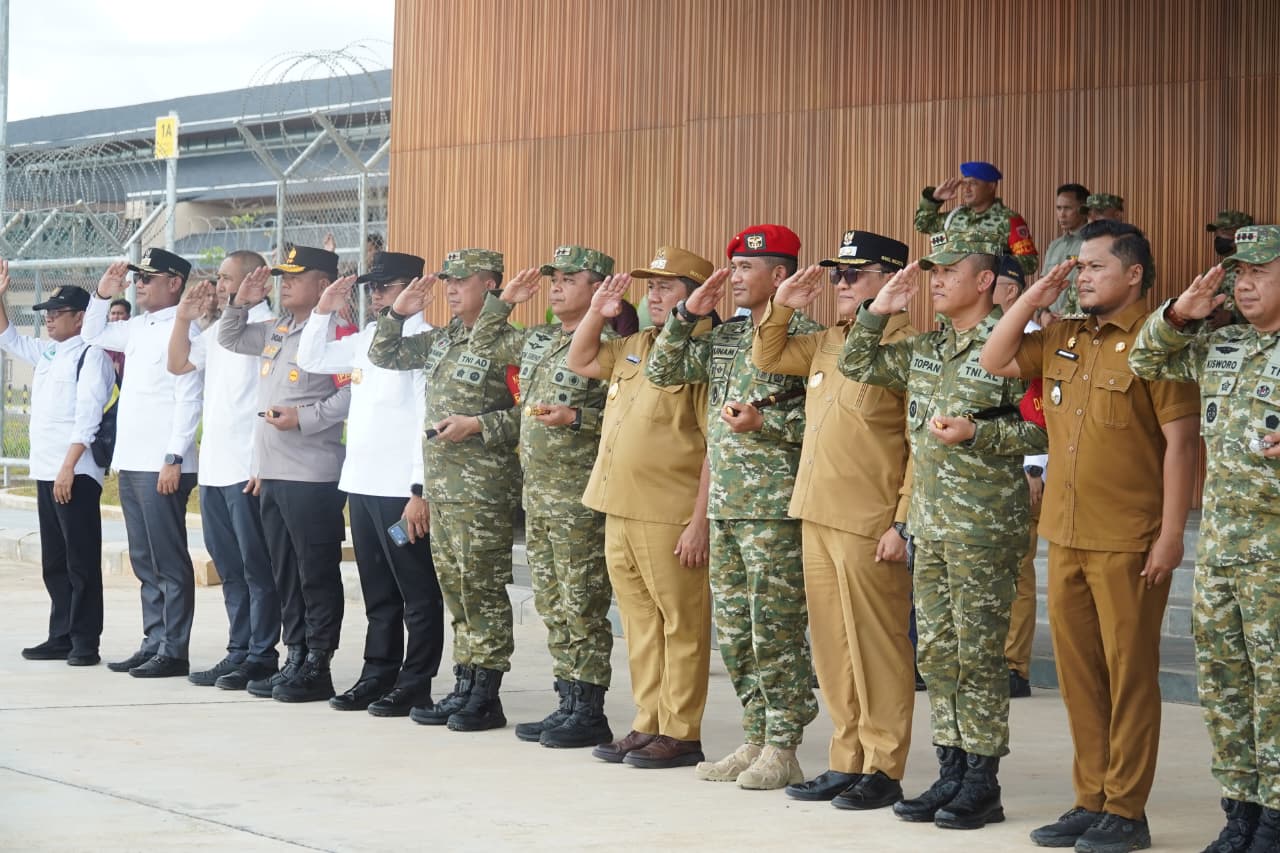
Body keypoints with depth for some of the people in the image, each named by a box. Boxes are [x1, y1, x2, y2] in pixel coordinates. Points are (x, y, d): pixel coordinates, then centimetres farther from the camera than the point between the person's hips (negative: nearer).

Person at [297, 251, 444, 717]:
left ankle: (415, 684, 4)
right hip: (361, 483, 8)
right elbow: (311, 360, 24)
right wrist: (324, 311, 9)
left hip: (401, 488, -8)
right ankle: (378, 675, 22)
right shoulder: (366, 339, 13)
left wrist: (421, 490, -20)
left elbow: (428, 420, -16)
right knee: (377, 591, 15)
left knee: (417, 593, 0)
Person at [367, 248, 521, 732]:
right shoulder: (440, 340, 14)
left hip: (483, 492, -8)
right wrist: (397, 313, 8)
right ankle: (463, 687, 18)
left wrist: (476, 426, -19)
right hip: (441, 487, 8)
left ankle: (486, 696, 2)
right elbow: (383, 356, 23)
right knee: (454, 590, 11)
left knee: (482, 591, -3)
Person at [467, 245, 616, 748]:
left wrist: (575, 417, -23)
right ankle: (568, 704, 19)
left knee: (582, 608, -4)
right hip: (538, 493, 9)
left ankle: (589, 714, 1)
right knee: (552, 607, 12)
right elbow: (484, 344, 28)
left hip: (580, 498, -9)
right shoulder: (536, 340, 14)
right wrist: (505, 300, 17)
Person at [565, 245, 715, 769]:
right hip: (620, 510, 9)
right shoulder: (635, 347, 15)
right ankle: (648, 725, 21)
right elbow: (579, 362, 31)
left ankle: (680, 734, 4)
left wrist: (700, 521, -18)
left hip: (670, 519, -8)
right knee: (640, 625, 13)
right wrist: (597, 313, 15)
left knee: (681, 626, 0)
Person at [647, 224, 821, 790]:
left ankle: (782, 749, 3)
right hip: (725, 506, 8)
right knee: (733, 631, 11)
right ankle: (755, 738, 20)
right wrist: (687, 315, 7)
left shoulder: (804, 337, -8)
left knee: (774, 629, -4)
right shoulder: (723, 339, 15)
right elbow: (662, 373, 17)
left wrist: (764, 422, -21)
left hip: (776, 508, -8)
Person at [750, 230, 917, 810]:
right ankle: (847, 760, 20)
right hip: (817, 517, 8)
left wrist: (904, 523, -18)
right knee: (832, 645, 12)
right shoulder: (826, 344, 14)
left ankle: (883, 769, 6)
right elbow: (766, 359, 28)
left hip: (870, 526, -8)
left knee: (876, 647, -1)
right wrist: (781, 308, 11)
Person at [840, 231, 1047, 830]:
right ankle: (950, 775, 17)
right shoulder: (924, 351, 13)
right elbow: (856, 364, 21)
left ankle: (981, 786, 4)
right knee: (937, 655, 10)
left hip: (985, 528, -8)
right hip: (931, 526, 8)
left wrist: (976, 432, -21)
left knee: (978, 656, -3)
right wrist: (879, 310, 9)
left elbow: (1042, 430, -11)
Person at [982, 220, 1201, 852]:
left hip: (1129, 541, -7)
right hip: (1066, 538, 7)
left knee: (1129, 675, 0)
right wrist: (1034, 297, 5)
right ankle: (1090, 800, 20)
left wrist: (1171, 534, -16)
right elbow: (994, 361, 15)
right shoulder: (1064, 340, 12)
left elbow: (1180, 441, -12)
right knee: (1078, 673, 11)